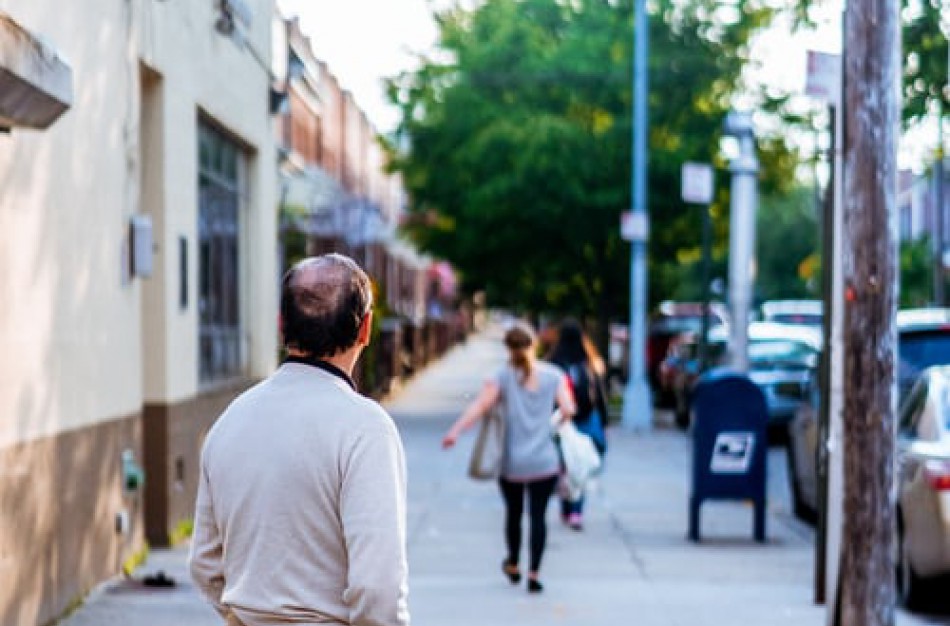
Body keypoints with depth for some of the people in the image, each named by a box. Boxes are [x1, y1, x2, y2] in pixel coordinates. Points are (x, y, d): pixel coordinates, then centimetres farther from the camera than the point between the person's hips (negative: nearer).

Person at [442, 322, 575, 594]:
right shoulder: (553, 375, 1)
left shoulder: (503, 376, -3)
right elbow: (568, 410, -4)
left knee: (513, 512, 18)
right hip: (545, 462, 0)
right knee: (538, 515, 2)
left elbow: (480, 405, -15)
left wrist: (455, 431, -19)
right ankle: (534, 573, -6)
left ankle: (513, 566, 35)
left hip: (512, 462, 0)